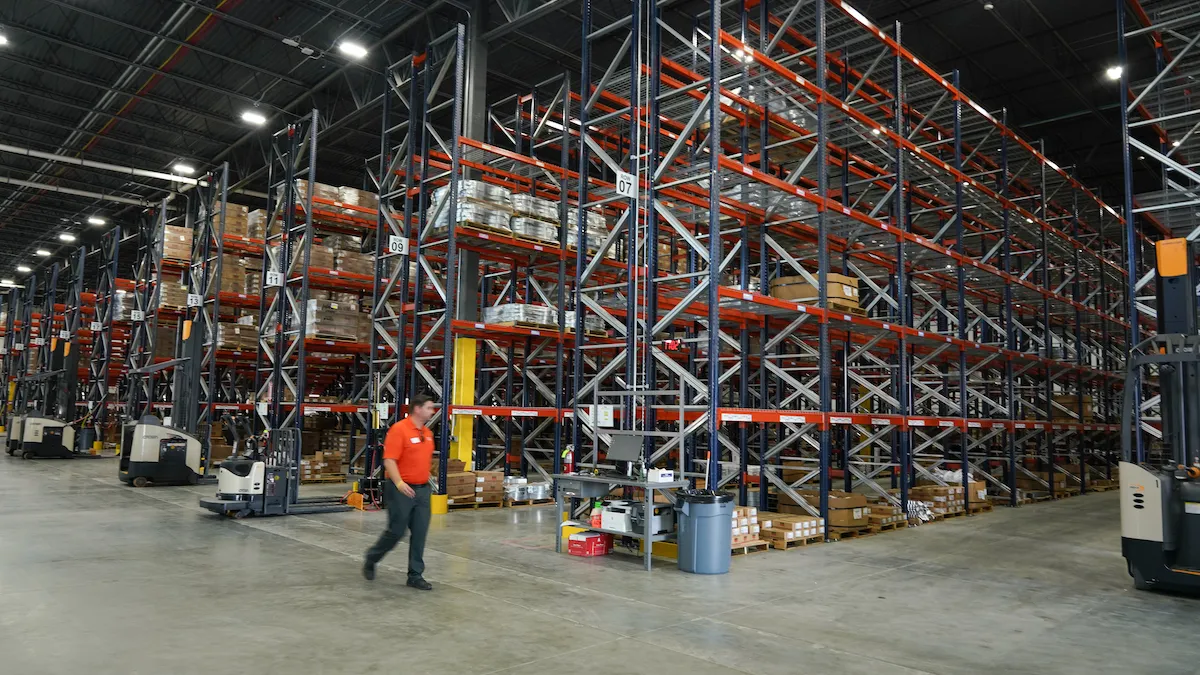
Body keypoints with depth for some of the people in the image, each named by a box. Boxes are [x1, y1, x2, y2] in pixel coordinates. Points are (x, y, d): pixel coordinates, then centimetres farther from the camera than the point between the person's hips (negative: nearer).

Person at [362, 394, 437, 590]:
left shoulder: (428, 433, 10)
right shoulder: (399, 430, -14)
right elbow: (389, 460, -19)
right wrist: (399, 482, -30)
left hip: (422, 489, 7)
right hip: (402, 490, -7)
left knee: (420, 534, 3)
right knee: (396, 531, 2)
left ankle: (415, 575, 11)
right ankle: (370, 560, 27)